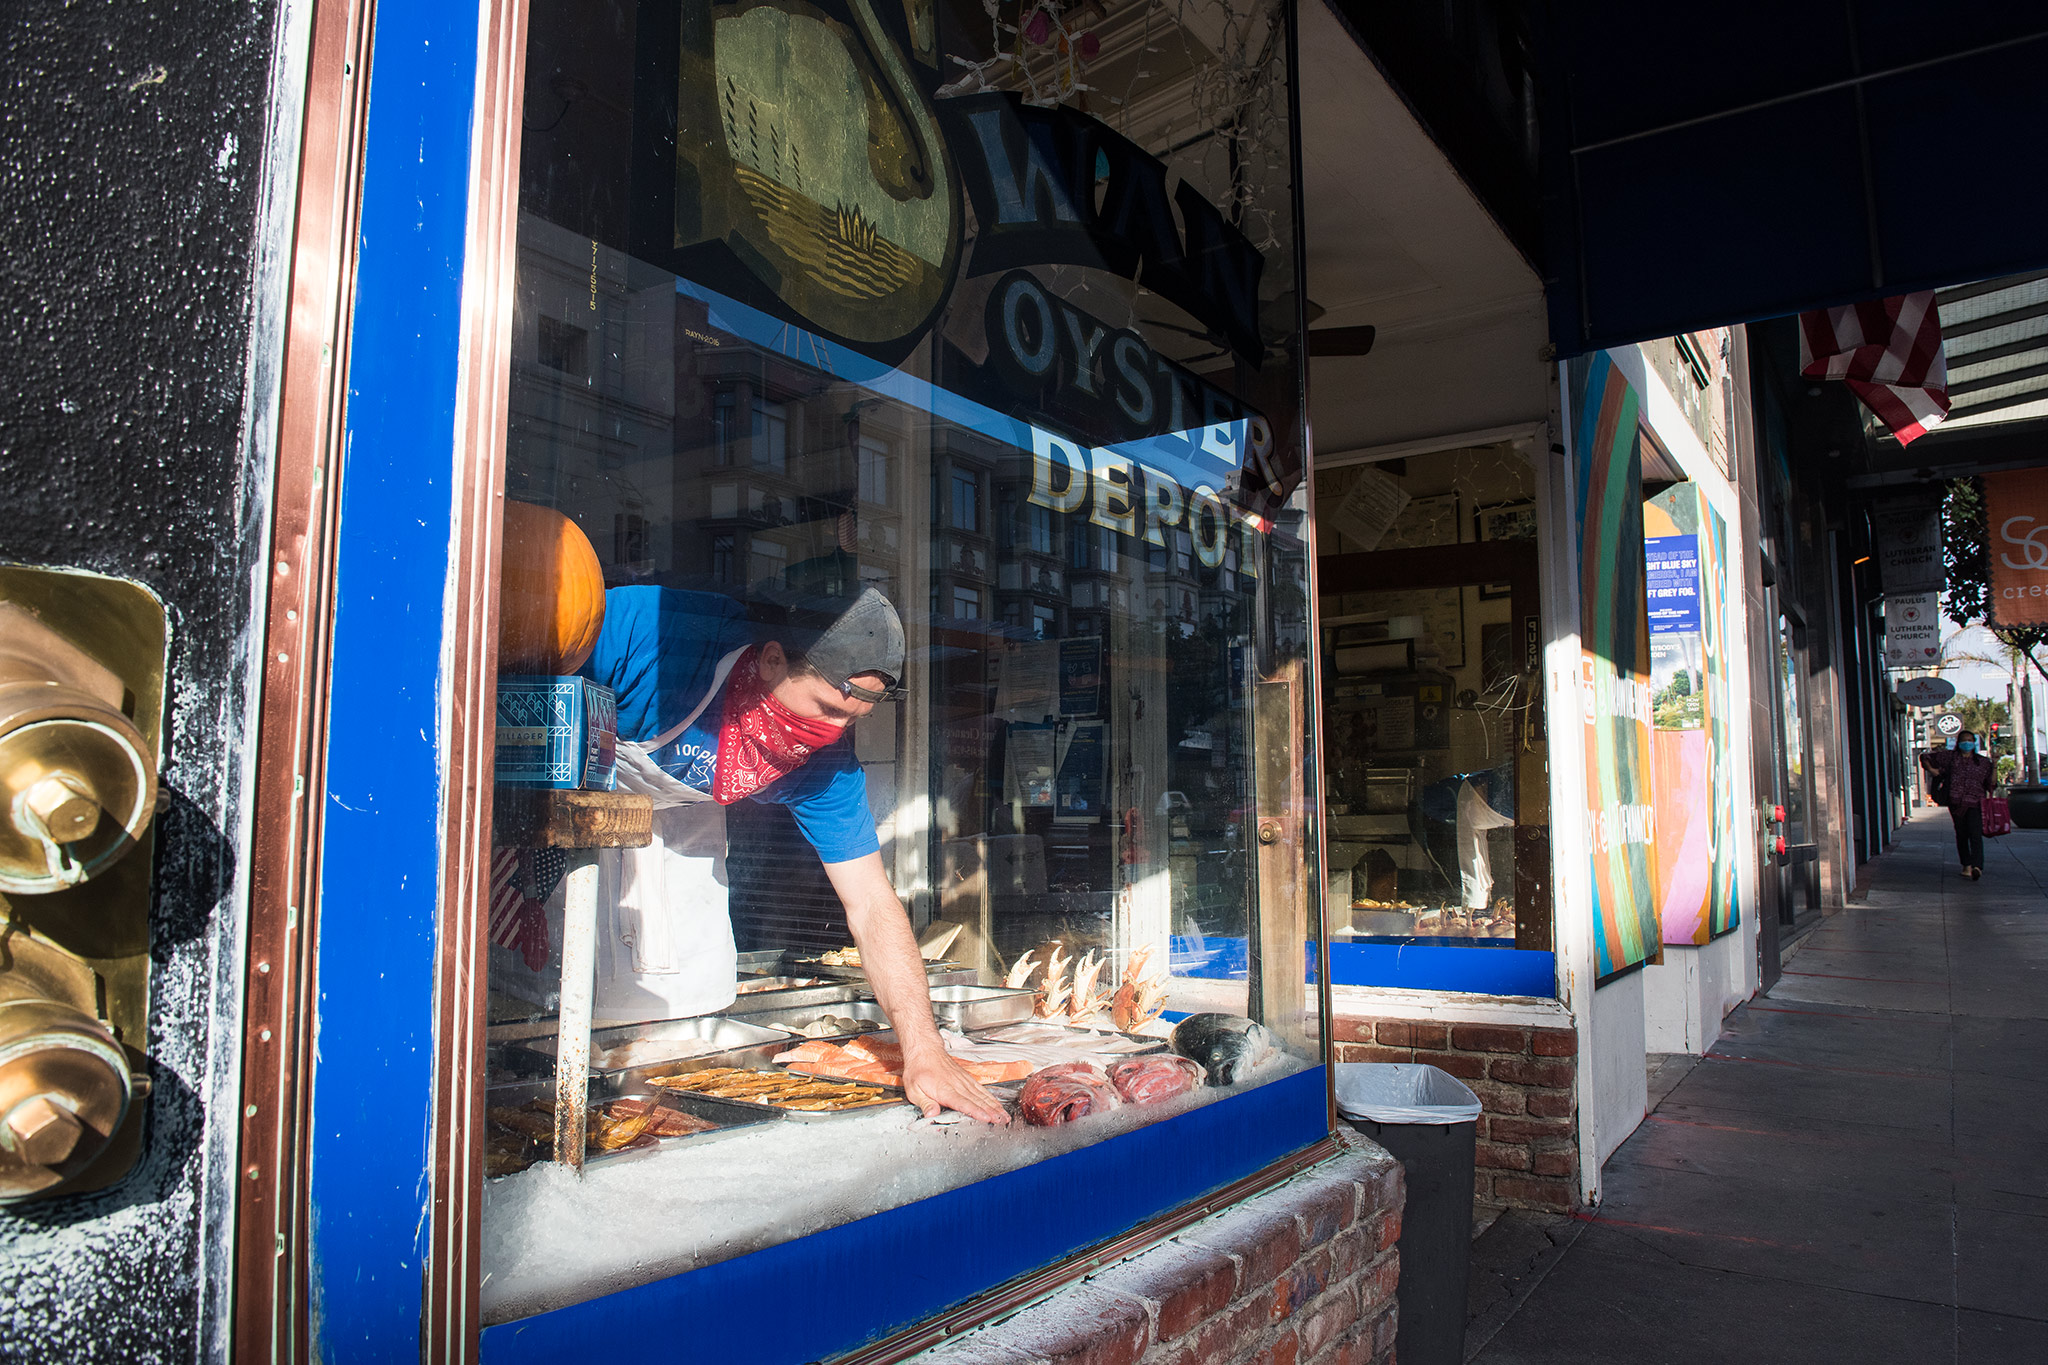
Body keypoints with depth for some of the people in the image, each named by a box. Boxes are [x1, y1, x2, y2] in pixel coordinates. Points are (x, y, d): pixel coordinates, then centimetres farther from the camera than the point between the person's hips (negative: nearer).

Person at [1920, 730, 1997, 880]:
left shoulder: (1983, 762, 12)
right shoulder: (1950, 756, 12)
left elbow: (1992, 784, 8)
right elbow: (1925, 757, 20)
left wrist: (1994, 768, -1)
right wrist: (1931, 770, 6)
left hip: (1975, 803, -1)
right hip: (1956, 803, 1)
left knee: (1975, 834, -16)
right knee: (1961, 834, 6)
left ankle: (1977, 866, -29)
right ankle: (1967, 865, 17)